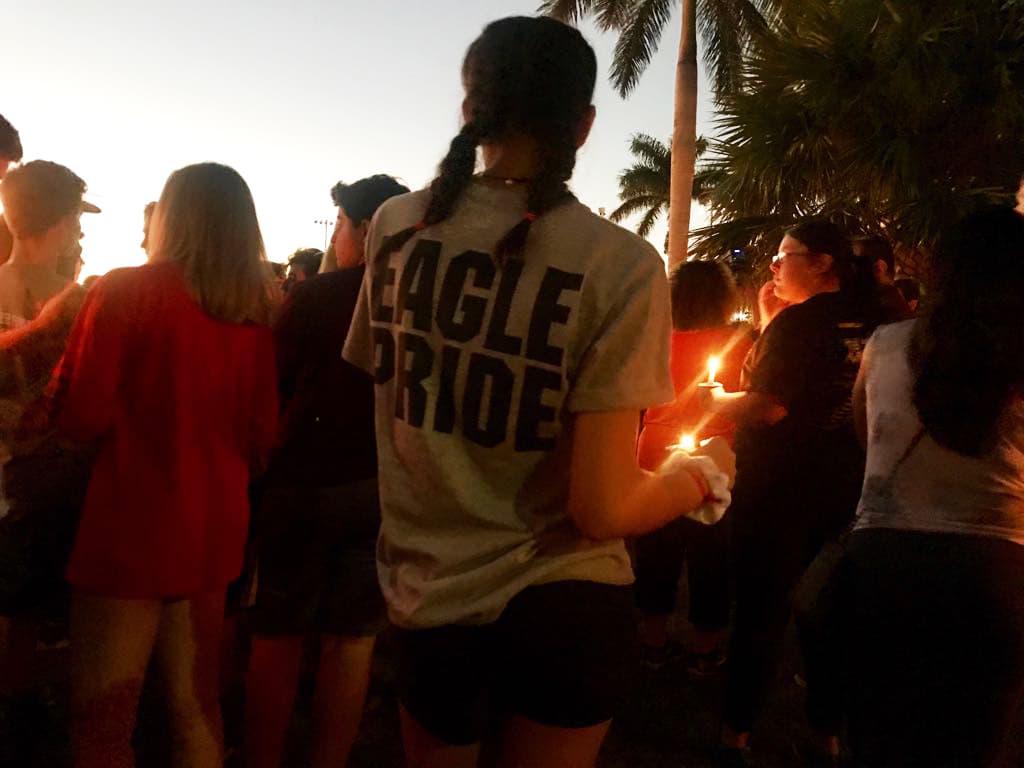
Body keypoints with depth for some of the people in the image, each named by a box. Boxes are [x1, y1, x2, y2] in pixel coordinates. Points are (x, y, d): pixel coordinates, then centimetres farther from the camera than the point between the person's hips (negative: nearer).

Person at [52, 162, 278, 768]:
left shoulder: (122, 293, -10)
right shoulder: (257, 313, 3)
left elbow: (82, 419, -11)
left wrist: (65, 368, 7)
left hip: (129, 533, -5)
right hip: (214, 532, 5)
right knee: (197, 705, 18)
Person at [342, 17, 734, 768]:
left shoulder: (397, 226, -4)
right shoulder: (619, 263, -16)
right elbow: (602, 508, -19)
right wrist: (705, 469, 0)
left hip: (426, 595, 3)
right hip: (561, 606, -2)